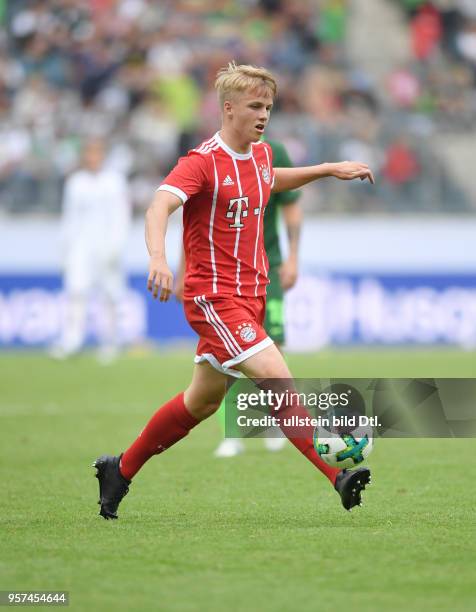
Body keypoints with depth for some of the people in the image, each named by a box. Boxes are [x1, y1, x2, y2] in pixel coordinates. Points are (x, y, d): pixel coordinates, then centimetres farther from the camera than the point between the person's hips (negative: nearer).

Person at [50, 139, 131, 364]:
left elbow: (122, 217, -3)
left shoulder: (115, 181, 1)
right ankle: (70, 341, -24)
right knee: (76, 291, -15)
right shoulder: (75, 182, 10)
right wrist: (66, 248, 11)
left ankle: (109, 342, 12)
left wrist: (115, 247, -12)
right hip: (80, 245, 2)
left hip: (106, 244, -1)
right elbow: (69, 216, 15)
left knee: (110, 298, 1)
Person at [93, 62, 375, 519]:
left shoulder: (260, 153, 9)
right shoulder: (204, 161, -16)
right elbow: (160, 206, -30)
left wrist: (330, 169, 29)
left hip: (249, 296, 9)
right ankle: (337, 477, -21)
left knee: (203, 401, 15)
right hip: (214, 297, -9)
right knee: (278, 379, -21)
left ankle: (120, 470, 30)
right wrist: (158, 257, -48)